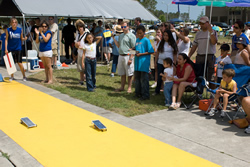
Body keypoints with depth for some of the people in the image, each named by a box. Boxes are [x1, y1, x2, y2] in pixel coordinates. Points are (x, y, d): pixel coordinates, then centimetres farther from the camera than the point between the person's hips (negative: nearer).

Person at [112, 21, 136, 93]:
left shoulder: (131, 35, -8)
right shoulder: (121, 35, 15)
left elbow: (133, 48, -12)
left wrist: (131, 58, -19)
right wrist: (113, 37, 11)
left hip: (127, 56, -7)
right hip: (120, 56, 7)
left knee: (129, 74, 1)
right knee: (122, 73, 14)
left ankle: (129, 88, 10)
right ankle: (122, 87, 23)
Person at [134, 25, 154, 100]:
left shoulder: (146, 40, -9)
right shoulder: (137, 40, 12)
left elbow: (151, 51, -12)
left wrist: (141, 54, -17)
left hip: (144, 62, -7)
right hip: (137, 62, 7)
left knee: (144, 79, -3)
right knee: (137, 78, 14)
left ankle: (145, 94, 5)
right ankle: (138, 93, 27)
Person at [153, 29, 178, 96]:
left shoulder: (173, 44, 0)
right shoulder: (161, 43, 7)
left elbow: (175, 54, 0)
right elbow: (157, 52, 10)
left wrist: (174, 63, -5)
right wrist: (155, 61, 7)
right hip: (160, 63, 3)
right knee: (159, 77, 7)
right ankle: (157, 91, 17)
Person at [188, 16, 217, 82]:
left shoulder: (213, 32, -1)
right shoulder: (198, 33, 15)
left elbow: (214, 42, -20)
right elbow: (194, 46, 16)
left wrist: (210, 31, -20)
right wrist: (188, 56, 7)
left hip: (210, 57, -5)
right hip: (199, 56, 5)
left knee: (209, 76, -4)